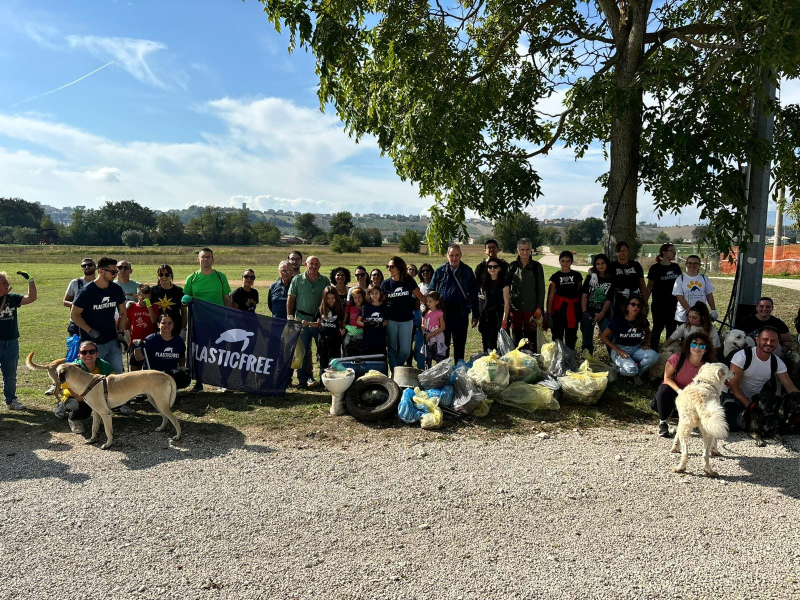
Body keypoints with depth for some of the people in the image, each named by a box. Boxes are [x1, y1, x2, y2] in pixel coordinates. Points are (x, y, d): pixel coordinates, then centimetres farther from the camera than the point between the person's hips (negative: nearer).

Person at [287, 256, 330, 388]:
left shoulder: (325, 281, 6)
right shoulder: (297, 279, 2)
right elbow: (290, 299, 3)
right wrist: (289, 317, -2)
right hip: (302, 319, -1)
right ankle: (302, 380, 12)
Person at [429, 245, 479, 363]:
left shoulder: (467, 271, 3)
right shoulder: (440, 272, 5)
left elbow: (474, 294, 4)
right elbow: (431, 291, 8)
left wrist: (475, 314, 2)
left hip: (461, 314, -1)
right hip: (443, 313, 1)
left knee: (460, 346, 9)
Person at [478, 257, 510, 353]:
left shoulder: (503, 282, -3)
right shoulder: (484, 282, 11)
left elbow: (507, 302, -6)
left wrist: (504, 320, -13)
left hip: (498, 316, -5)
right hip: (485, 316, 5)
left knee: (491, 345, -17)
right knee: (486, 345, 6)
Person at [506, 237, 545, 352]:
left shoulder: (537, 266, 2)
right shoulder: (512, 266, 4)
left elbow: (541, 288, 3)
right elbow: (506, 286, 7)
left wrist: (539, 307, -3)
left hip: (531, 307, -1)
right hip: (515, 307, 1)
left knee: (531, 335, 1)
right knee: (516, 335, 7)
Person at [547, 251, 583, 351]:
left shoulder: (577, 276, 5)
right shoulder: (555, 276, 1)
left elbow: (579, 294, 10)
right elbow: (550, 296, -2)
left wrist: (581, 311, 8)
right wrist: (549, 313, -7)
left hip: (572, 310, 1)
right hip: (558, 309, -1)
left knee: (571, 338, 8)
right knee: (557, 337, 1)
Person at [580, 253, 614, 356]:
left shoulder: (611, 280, 1)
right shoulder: (591, 277, 5)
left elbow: (609, 300, -4)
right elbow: (584, 294, -1)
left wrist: (601, 314, -16)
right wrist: (584, 312, -12)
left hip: (604, 314, -1)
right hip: (588, 313, 1)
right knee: (587, 338, 7)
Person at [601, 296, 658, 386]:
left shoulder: (642, 319, -2)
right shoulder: (618, 320, -14)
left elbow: (648, 332, 20)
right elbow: (604, 336, -9)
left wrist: (647, 344, 0)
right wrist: (617, 350, -18)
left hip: (636, 349, 5)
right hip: (620, 349, -4)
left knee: (654, 356, -27)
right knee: (631, 369, -34)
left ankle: (637, 373, -3)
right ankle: (618, 370, 2)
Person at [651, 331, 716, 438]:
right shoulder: (677, 358, -24)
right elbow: (667, 377, -17)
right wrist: (679, 391, -31)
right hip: (673, 388, -3)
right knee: (663, 391, -37)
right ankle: (663, 422, -14)